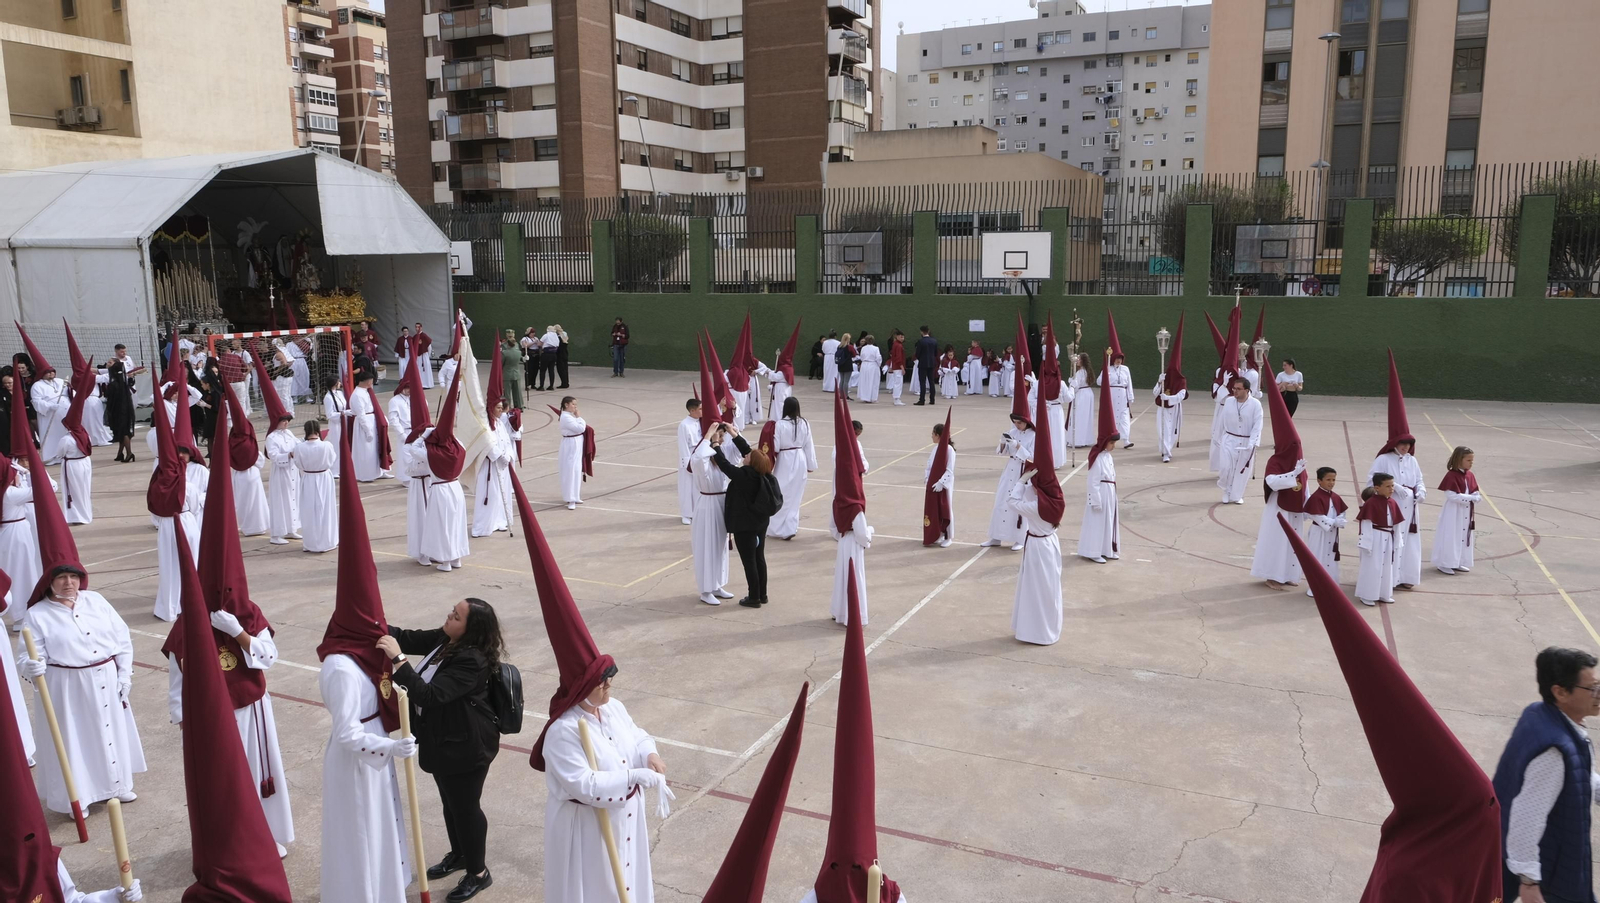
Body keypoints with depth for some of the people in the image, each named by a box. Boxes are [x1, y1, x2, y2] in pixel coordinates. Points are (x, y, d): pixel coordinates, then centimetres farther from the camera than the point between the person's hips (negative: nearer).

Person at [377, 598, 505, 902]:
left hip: (466, 747, -9)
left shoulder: (473, 661, -32)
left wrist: (398, 659, -40)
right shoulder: (445, 639, -4)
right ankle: (458, 854, 49)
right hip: (443, 741, 9)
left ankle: (478, 873, 28)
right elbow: (409, 638, 5)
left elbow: (430, 695, -36)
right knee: (450, 802, 26)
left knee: (465, 806, 8)